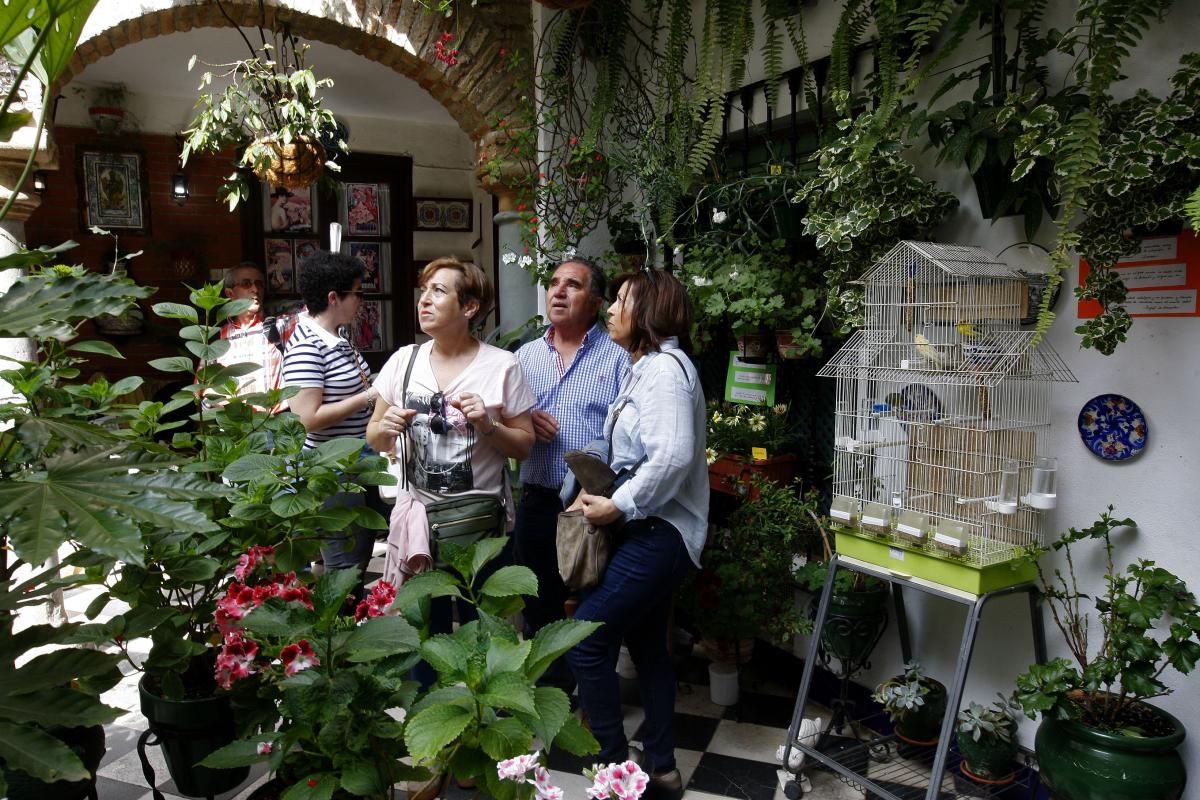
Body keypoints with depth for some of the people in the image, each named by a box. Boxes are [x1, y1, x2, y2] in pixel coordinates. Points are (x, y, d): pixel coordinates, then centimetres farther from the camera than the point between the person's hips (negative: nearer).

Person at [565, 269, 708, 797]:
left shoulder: (664, 368, -16)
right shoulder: (646, 367, 16)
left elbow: (674, 457, -27)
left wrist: (618, 505, -19)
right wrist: (600, 493, 5)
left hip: (658, 533, -10)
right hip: (652, 529, 10)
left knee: (586, 640, -6)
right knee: (646, 644, 17)